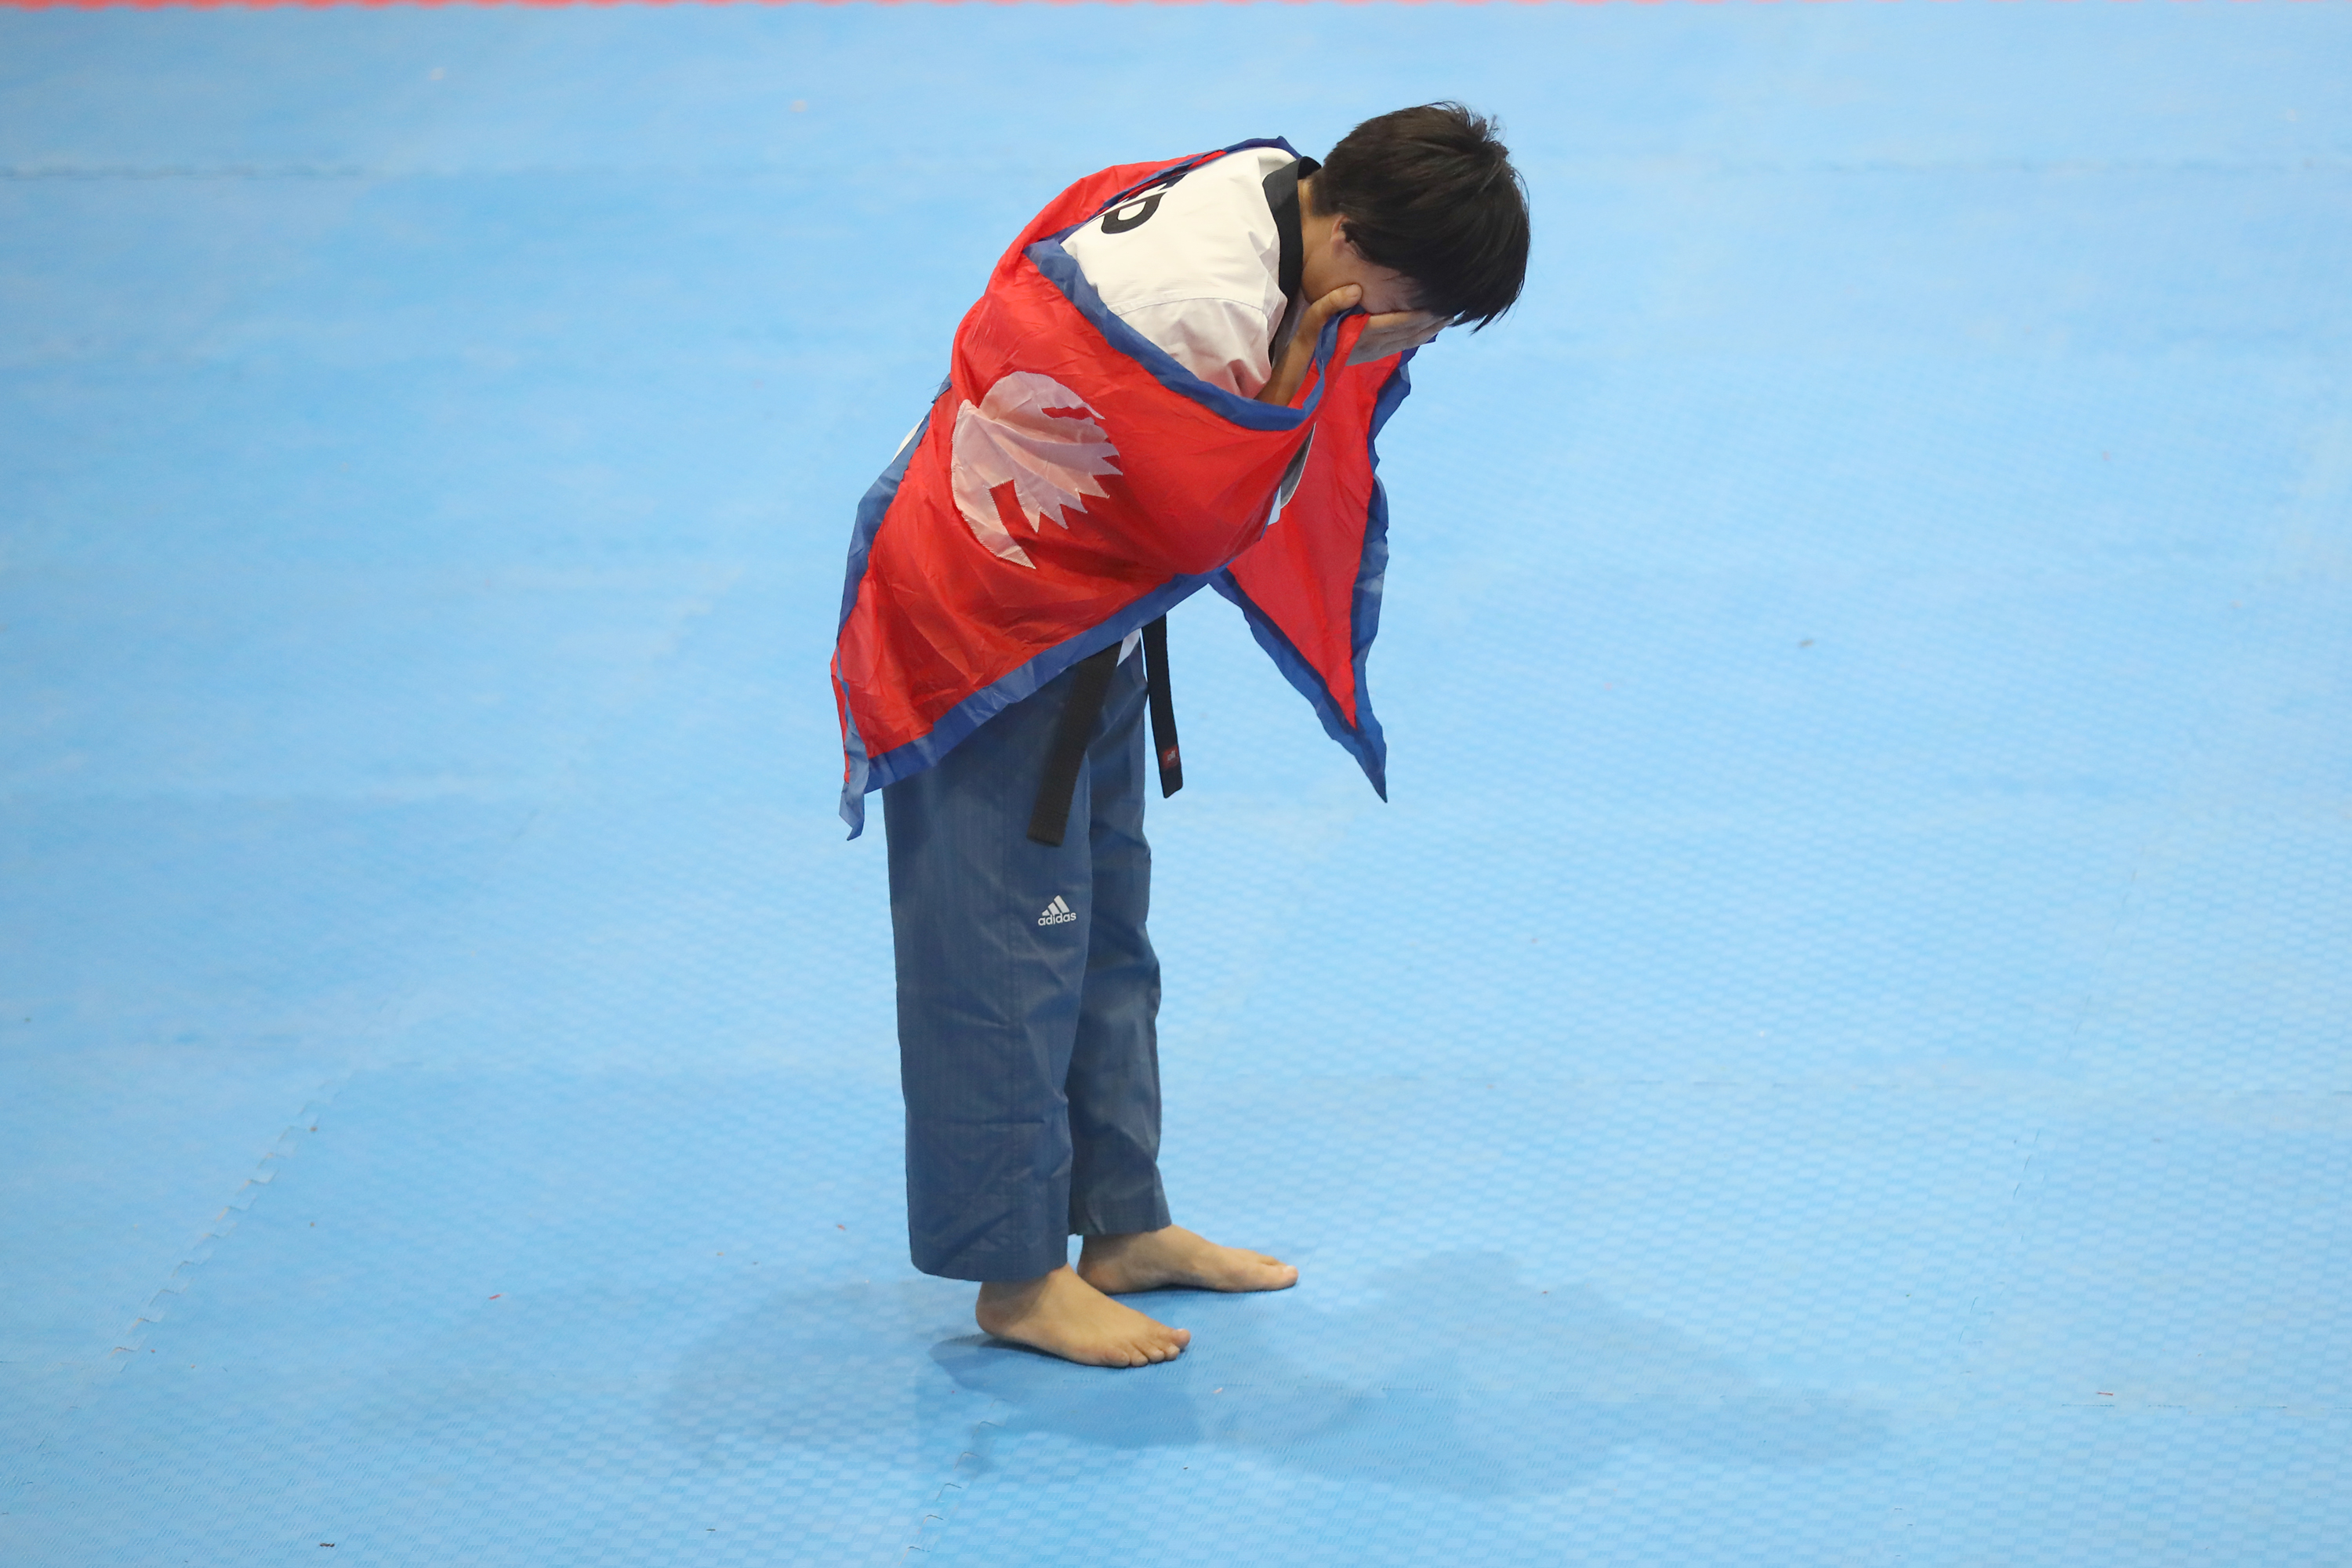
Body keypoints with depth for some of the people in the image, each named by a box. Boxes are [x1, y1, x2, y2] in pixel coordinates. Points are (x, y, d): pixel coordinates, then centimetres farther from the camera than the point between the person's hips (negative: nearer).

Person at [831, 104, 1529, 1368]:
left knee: (1103, 930, 18)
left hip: (1087, 628, 10)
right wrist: (1313, 362, -25)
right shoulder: (1199, 305, -34)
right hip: (983, 631, -10)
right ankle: (1016, 1276, 9)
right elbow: (1216, 518, -24)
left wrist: (1324, 360, -10)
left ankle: (1120, 1224, 29)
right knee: (1008, 951, -1)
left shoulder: (1267, 195, -4)